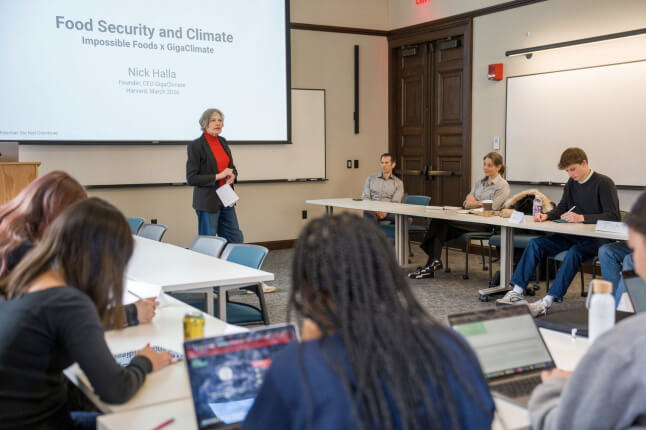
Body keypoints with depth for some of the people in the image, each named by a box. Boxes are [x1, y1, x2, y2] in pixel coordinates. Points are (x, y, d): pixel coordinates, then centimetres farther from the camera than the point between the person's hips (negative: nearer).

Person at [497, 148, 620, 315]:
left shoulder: (604, 183, -9)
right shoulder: (572, 183, 12)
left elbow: (613, 217, -17)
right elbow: (561, 208, 18)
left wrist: (581, 218, -26)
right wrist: (546, 216, -4)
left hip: (595, 238, -7)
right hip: (572, 235, 7)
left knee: (574, 251, -37)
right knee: (535, 243, -13)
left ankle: (548, 301, -43)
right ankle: (517, 291, -19)